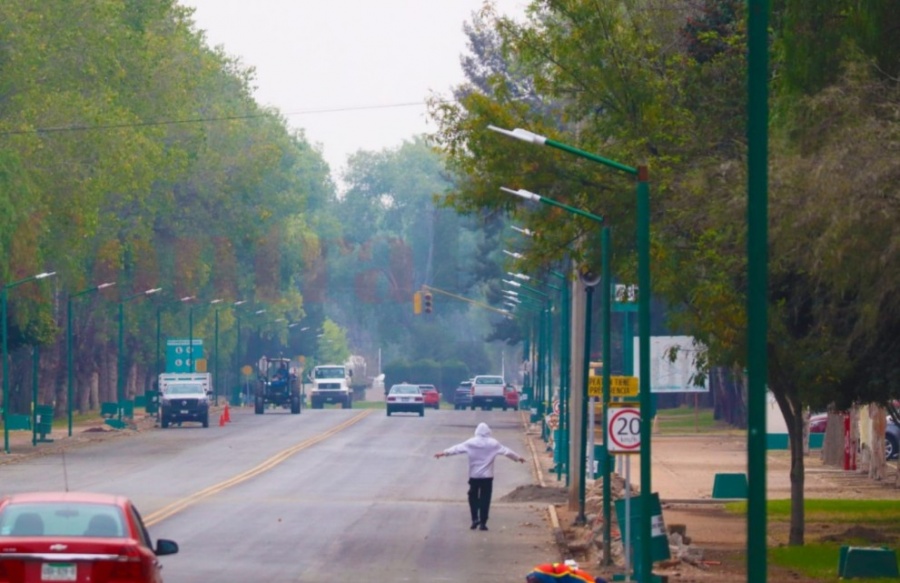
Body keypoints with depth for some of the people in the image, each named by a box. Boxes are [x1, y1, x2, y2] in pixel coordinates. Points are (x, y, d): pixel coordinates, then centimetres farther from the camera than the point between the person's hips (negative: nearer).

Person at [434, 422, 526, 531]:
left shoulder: (471, 443, -5)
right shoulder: (493, 444, -2)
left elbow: (457, 448, -2)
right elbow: (506, 451, 9)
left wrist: (444, 453, 6)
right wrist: (518, 457, 24)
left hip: (474, 476, 0)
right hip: (487, 476, 0)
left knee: (473, 497, 15)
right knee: (485, 499, 3)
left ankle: (475, 519, 4)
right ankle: (483, 522, 2)